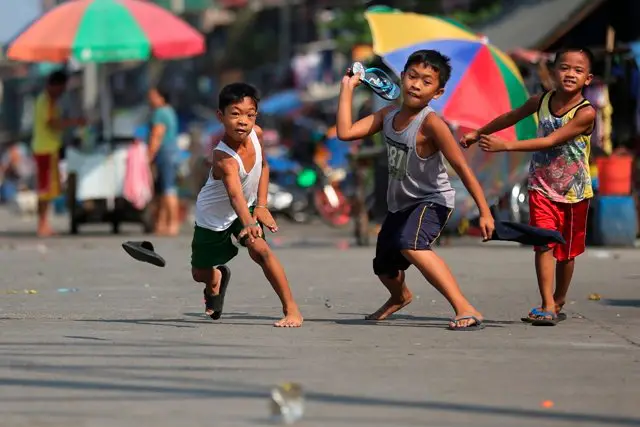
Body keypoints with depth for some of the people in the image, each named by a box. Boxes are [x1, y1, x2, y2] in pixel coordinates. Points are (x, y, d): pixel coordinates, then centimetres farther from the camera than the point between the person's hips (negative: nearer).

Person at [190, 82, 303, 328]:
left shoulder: (256, 133, -20)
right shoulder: (223, 158, -40)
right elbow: (235, 194, -56)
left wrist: (261, 206, -6)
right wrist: (248, 223, -74)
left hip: (246, 208, 3)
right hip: (213, 216, -3)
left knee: (260, 249, -24)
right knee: (200, 274, 11)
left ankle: (291, 310, -17)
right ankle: (217, 277, 50)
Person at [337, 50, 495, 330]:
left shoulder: (430, 123, -26)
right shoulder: (389, 115, -6)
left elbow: (461, 167, -26)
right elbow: (345, 132, -10)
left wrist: (484, 212, -29)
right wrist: (348, 87, -8)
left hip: (433, 201, -8)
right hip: (400, 204, 8)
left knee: (411, 246, -38)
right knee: (383, 267, 25)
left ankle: (466, 310, -40)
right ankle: (399, 297, 63)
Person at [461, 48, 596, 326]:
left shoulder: (585, 113, -20)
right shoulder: (542, 101, -6)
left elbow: (551, 141, -28)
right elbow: (511, 117, 14)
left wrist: (507, 145, -34)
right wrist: (478, 134, 24)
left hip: (574, 192, -2)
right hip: (542, 188, 2)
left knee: (566, 251, 11)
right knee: (543, 244, -13)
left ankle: (558, 303, 29)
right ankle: (547, 307, -16)